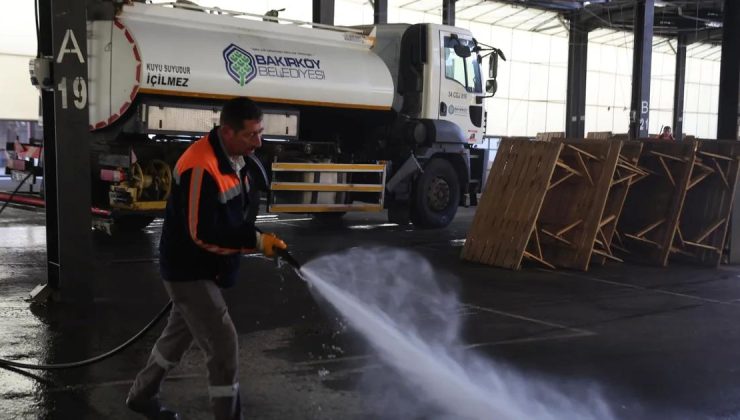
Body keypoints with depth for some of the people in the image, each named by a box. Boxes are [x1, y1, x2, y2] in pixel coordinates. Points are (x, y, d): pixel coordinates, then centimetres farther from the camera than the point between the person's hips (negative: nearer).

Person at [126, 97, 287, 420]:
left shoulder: (241, 159, 0)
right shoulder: (201, 167, -29)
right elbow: (202, 234, -30)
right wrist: (257, 241, -27)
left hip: (207, 268, 10)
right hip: (189, 270, -10)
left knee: (179, 333, 25)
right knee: (223, 345, -7)